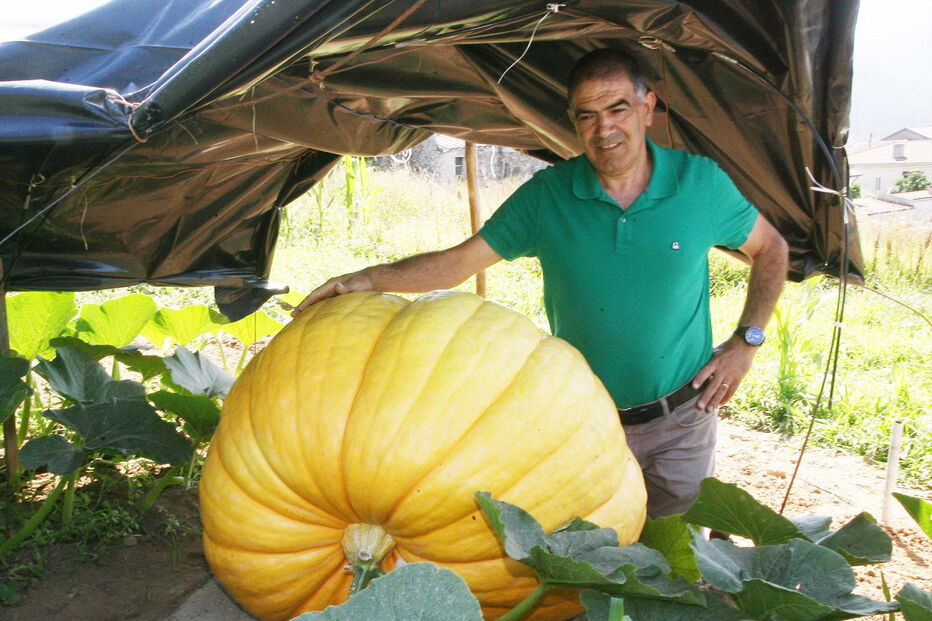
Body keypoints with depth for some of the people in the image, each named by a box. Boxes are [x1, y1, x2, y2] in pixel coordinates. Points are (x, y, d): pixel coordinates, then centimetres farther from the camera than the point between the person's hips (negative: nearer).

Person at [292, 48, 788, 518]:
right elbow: (458, 261, -8)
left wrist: (745, 342, -1)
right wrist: (368, 279, -21)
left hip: (682, 419, 0)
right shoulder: (546, 196, -8)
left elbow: (770, 250, 8)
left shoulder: (700, 182, -7)